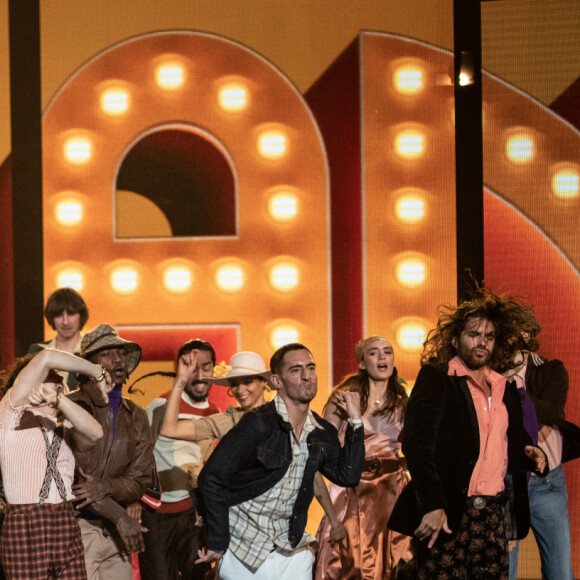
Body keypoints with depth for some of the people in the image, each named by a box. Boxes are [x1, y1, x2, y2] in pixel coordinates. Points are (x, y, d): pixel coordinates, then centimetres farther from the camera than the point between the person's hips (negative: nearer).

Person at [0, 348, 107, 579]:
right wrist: (96, 372, 6)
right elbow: (46, 358, -4)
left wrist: (58, 399, -17)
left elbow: (94, 433, -6)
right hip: (24, 526, -4)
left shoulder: (65, 427, 18)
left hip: (67, 526, 4)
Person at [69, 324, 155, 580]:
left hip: (115, 531, 6)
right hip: (78, 527, -6)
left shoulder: (136, 417, 12)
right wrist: (120, 516, -13)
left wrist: (105, 487, -16)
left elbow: (140, 481, 6)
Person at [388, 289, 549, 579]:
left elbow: (515, 441, 29)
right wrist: (432, 506, -22)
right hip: (448, 513, -6)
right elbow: (417, 443, -12)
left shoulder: (505, 388, 19)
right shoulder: (435, 377, -1)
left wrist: (531, 453, 3)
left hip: (495, 512, 6)